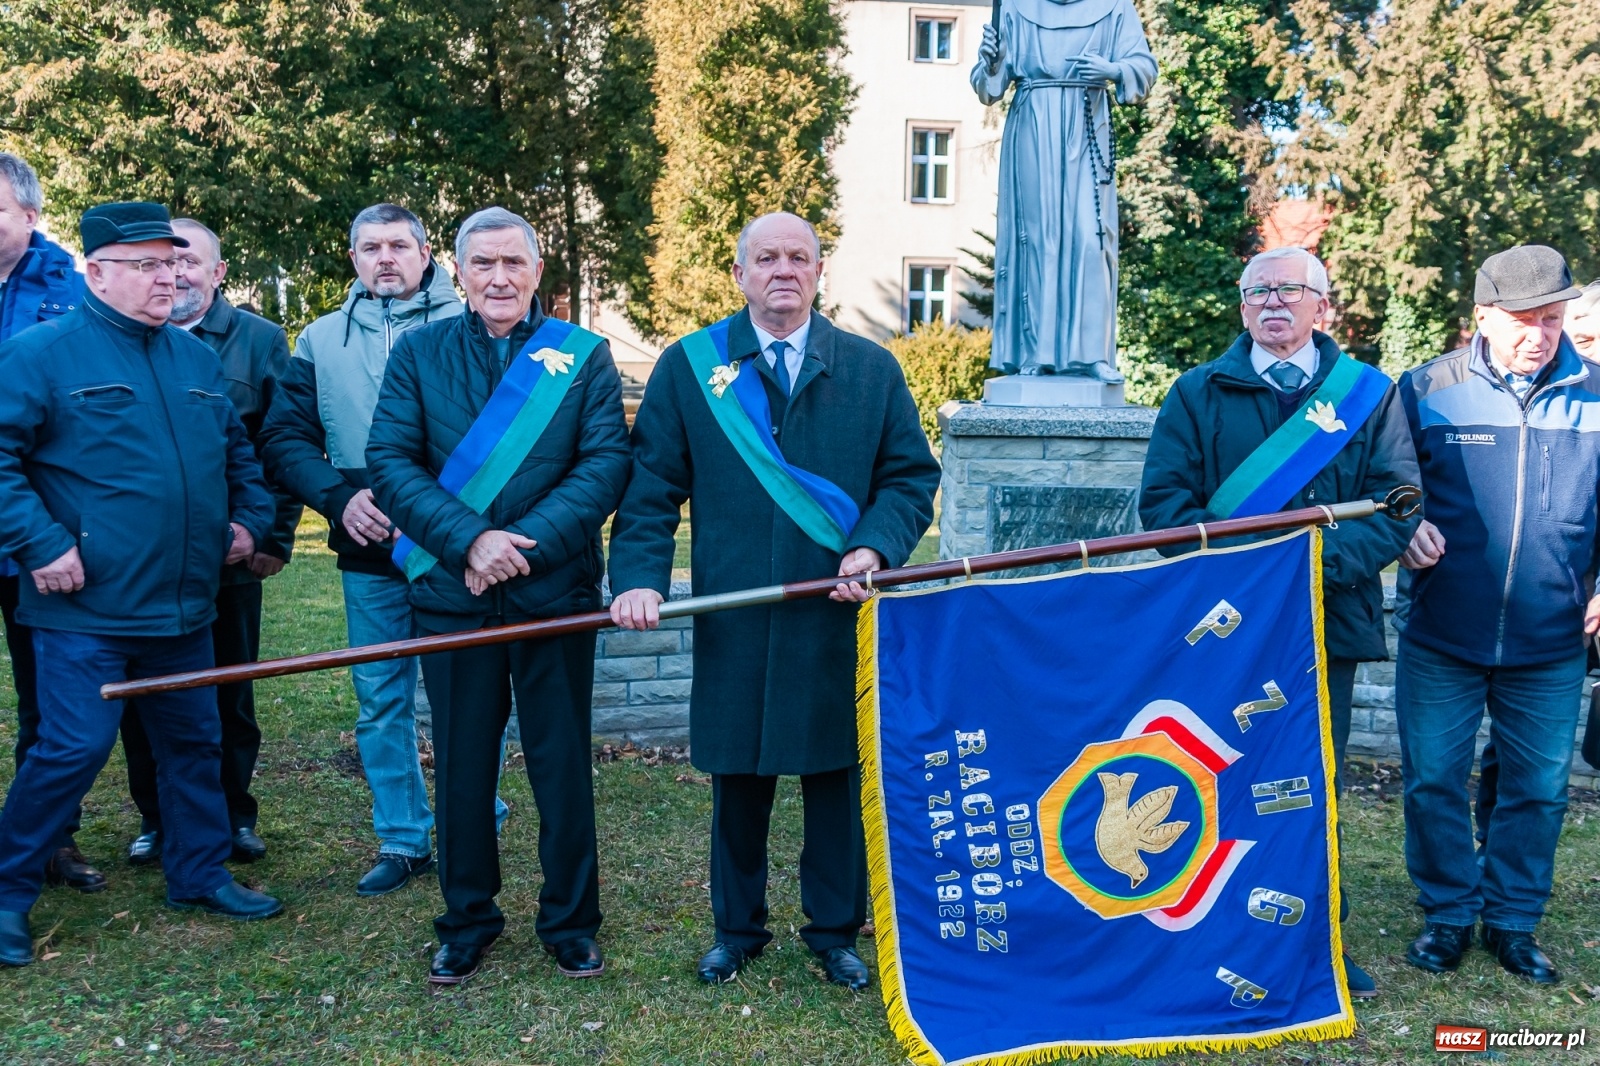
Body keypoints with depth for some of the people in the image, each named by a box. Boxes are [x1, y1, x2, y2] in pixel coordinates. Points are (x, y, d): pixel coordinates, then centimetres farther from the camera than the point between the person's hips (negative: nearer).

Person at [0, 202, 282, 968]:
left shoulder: (196, 359, 12)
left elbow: (238, 450, 24)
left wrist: (249, 517, 11)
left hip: (184, 607, 7)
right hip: (88, 610, -6)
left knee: (194, 741, 14)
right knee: (75, 748, -6)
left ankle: (199, 874, 31)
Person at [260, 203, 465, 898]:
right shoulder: (321, 340, 10)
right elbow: (283, 438, 7)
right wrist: (341, 496, -11)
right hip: (368, 553, 4)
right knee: (380, 702, 10)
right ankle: (402, 841, 24)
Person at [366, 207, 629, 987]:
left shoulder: (584, 355, 4)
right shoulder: (419, 352, 7)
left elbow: (606, 462, -5)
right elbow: (391, 461, -3)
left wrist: (523, 544, -15)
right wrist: (468, 541, -16)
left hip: (556, 592, -1)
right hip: (453, 593, 1)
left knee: (562, 763, 7)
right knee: (461, 766, 10)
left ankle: (570, 922, 24)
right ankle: (466, 921, 28)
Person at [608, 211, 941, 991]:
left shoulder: (872, 369, 7)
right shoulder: (688, 367, 5)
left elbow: (911, 476, 6)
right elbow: (650, 485, 2)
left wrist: (874, 547, -12)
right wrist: (639, 576, -12)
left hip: (839, 617, 1)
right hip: (733, 623, 0)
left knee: (837, 774, 10)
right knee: (736, 779, 11)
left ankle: (835, 931, 27)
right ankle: (737, 928, 29)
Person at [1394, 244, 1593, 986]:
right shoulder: (1427, 389, -2)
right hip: (1442, 638, -1)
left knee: (1538, 788, 11)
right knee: (1433, 780, 6)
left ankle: (1513, 920, 29)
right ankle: (1448, 913, 25)